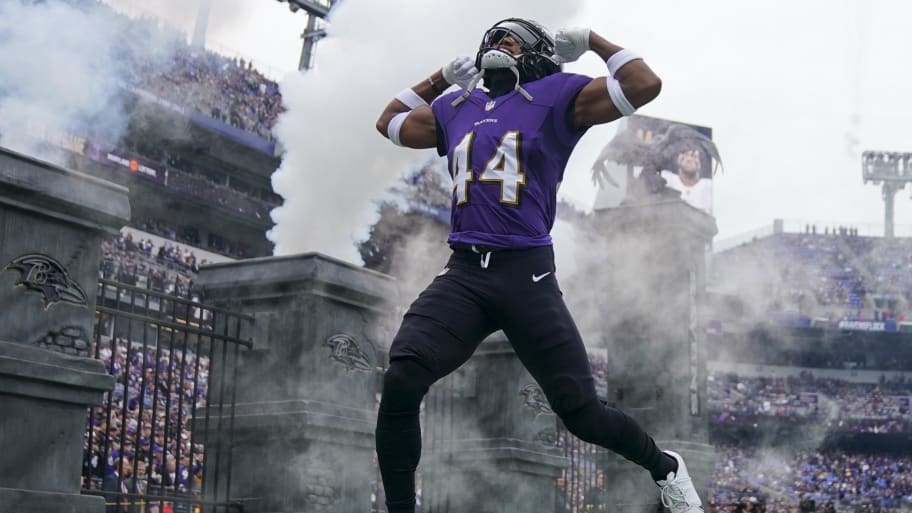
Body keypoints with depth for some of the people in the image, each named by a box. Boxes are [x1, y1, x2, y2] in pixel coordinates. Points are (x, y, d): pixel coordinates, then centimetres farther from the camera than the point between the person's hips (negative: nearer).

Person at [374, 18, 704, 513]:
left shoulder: (555, 96, 5)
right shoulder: (456, 108, 18)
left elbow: (644, 85, -3)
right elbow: (390, 122, 35)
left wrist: (591, 40, 7)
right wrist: (443, 75, 31)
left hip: (527, 275, -3)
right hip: (462, 273, 4)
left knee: (581, 413, 0)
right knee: (399, 383, -19)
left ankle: (665, 467, 30)